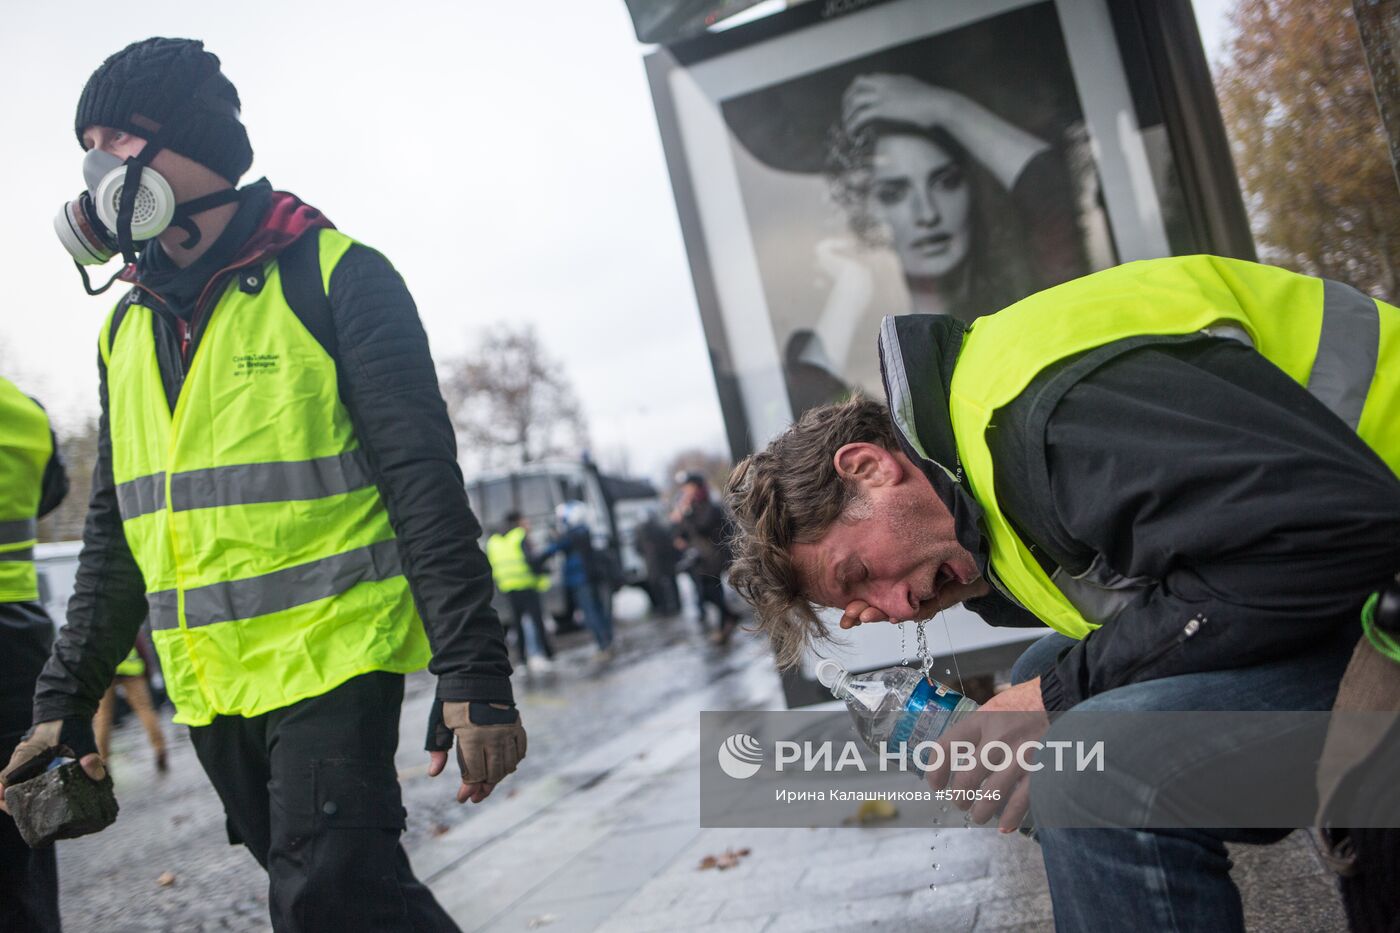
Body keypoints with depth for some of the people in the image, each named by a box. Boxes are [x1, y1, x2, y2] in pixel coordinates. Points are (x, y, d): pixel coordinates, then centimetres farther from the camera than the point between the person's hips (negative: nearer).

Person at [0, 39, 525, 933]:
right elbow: (114, 533, 18)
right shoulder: (127, 330, 13)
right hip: (210, 691, 6)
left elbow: (426, 485, -12)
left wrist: (476, 677, -17)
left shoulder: (333, 278, -6)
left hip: (332, 659, -6)